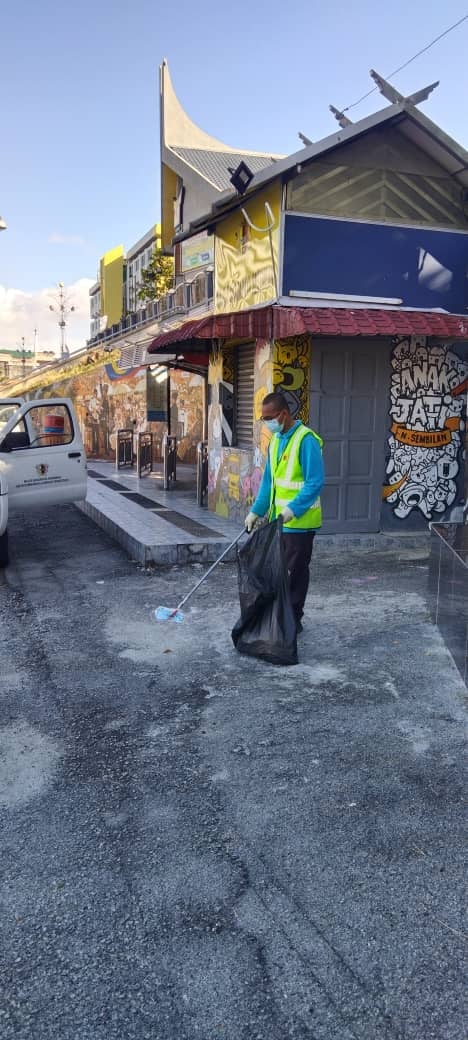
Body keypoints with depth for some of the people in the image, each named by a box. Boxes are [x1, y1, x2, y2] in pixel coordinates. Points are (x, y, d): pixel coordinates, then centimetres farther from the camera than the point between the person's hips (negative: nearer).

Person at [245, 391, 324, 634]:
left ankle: (293, 620, 14)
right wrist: (257, 511, 13)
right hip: (278, 519, 8)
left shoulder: (306, 440, -17)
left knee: (295, 572, 2)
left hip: (300, 521, -8)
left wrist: (293, 509, -28)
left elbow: (315, 482, -21)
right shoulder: (275, 440, 10)